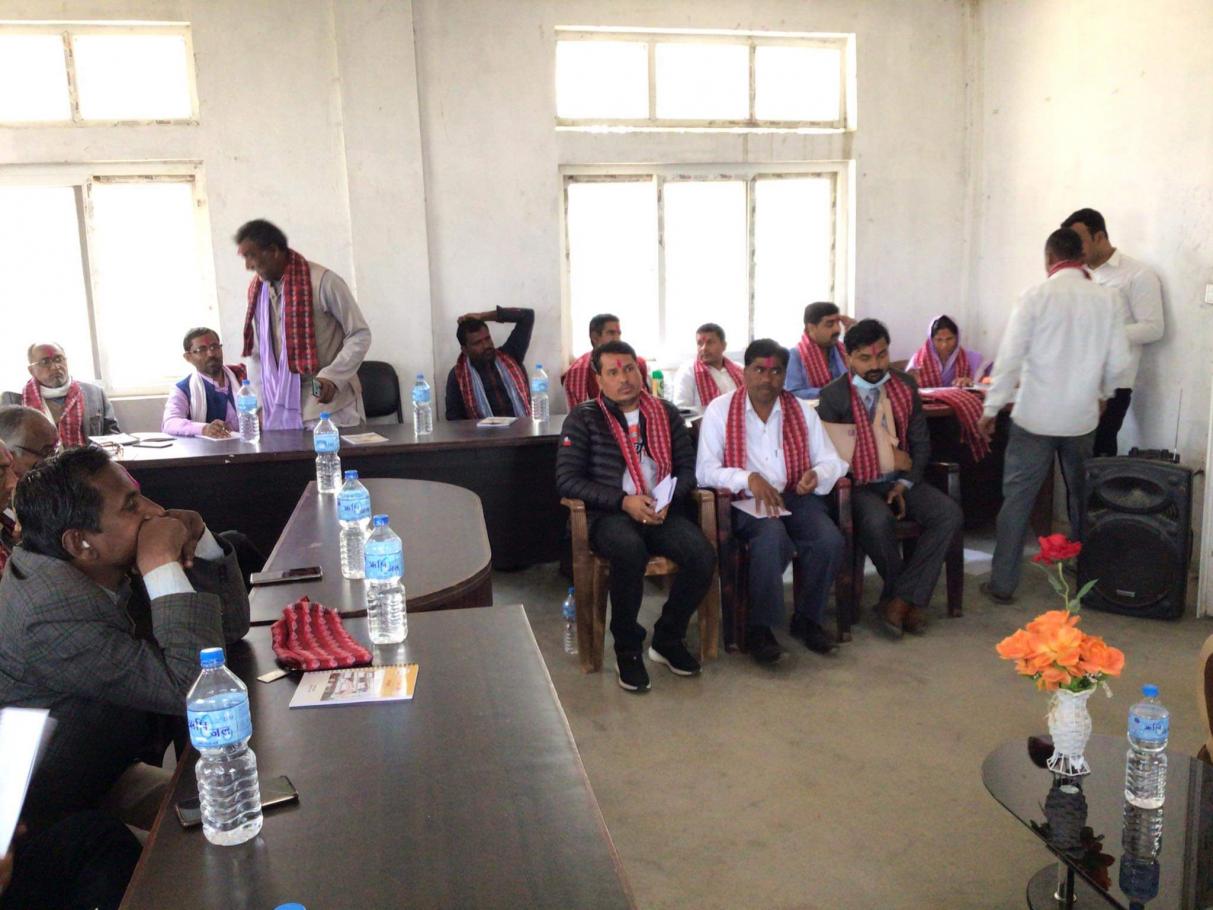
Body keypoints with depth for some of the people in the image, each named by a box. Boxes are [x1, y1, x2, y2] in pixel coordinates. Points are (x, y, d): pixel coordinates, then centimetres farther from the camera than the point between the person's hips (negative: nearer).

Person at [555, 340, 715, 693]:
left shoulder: (665, 413, 13)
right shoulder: (583, 418, 2)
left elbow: (688, 467, 13)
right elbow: (567, 479, -5)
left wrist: (669, 499, -9)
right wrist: (623, 501, -14)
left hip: (662, 513, 3)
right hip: (609, 515, -3)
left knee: (702, 555, -25)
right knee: (630, 550, -37)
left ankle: (667, 639, 1)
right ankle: (627, 649, -14)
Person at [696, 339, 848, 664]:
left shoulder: (802, 410, 12)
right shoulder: (720, 410, 1)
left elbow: (831, 461, 10)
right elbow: (705, 469, -7)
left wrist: (817, 474, -14)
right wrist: (749, 479, -23)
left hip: (796, 497, 4)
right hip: (746, 503, -3)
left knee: (830, 540, -25)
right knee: (773, 539, -34)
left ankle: (808, 619, 1)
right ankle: (759, 627, -12)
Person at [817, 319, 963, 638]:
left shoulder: (905, 385, 8)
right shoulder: (833, 396, -6)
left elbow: (921, 441, 11)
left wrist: (905, 483, -5)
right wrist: (892, 459, -10)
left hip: (901, 481, 5)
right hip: (859, 486, -5)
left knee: (950, 514, -20)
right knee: (879, 521, -36)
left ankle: (899, 600, -15)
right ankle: (912, 600, -8)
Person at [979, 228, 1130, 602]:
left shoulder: (1036, 297, -10)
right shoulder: (1107, 299, -1)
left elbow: (1010, 357, -13)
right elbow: (1119, 361, 1)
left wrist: (991, 408, -4)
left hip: (1035, 416, -3)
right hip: (1082, 417, 3)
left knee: (1017, 497, 3)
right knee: (1083, 495, 20)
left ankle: (1002, 583, 4)